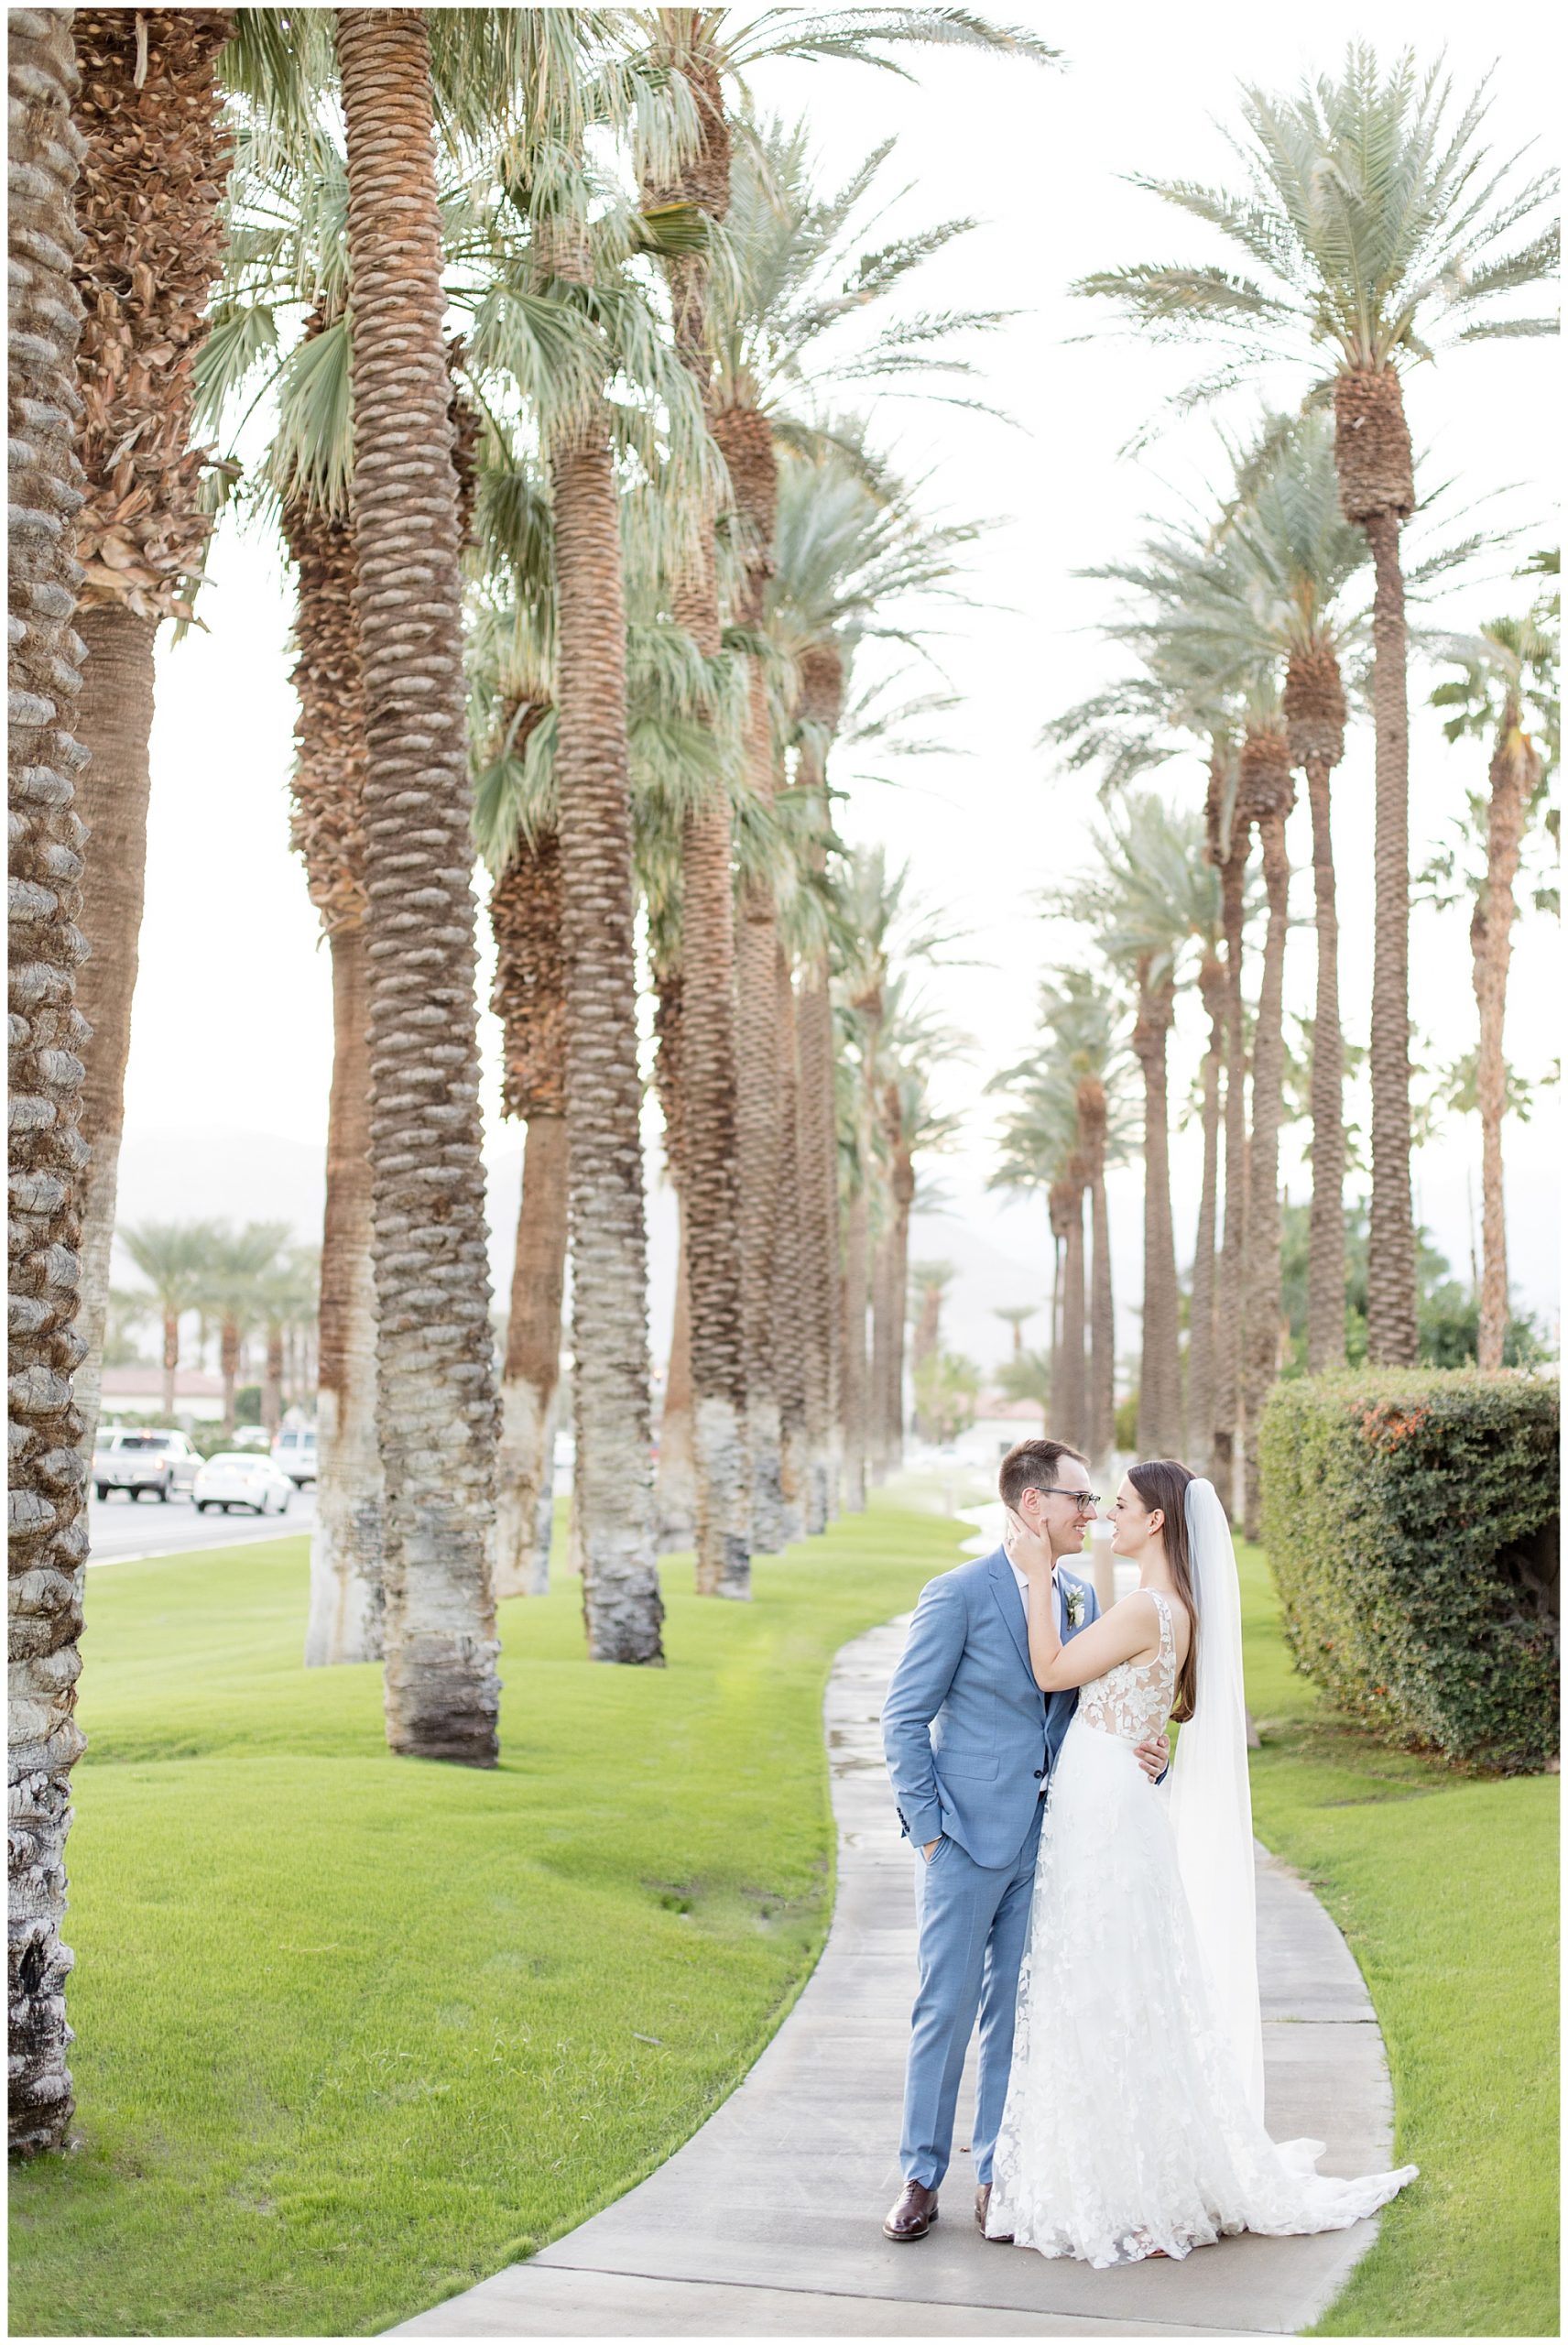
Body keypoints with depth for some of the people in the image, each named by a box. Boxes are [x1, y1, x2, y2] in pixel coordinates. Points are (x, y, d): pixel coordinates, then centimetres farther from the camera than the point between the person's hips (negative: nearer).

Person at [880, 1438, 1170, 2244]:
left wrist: (1145, 1751, -5)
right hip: (966, 1841, -5)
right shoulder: (960, 1594, -9)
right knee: (946, 2010, 2)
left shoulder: (1084, 1598, 8)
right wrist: (928, 1827, -10)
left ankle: (998, 2174, 21)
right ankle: (921, 2176, 15)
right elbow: (903, 1718, -7)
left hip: (1046, 1840, 5)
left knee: (1017, 2012, 10)